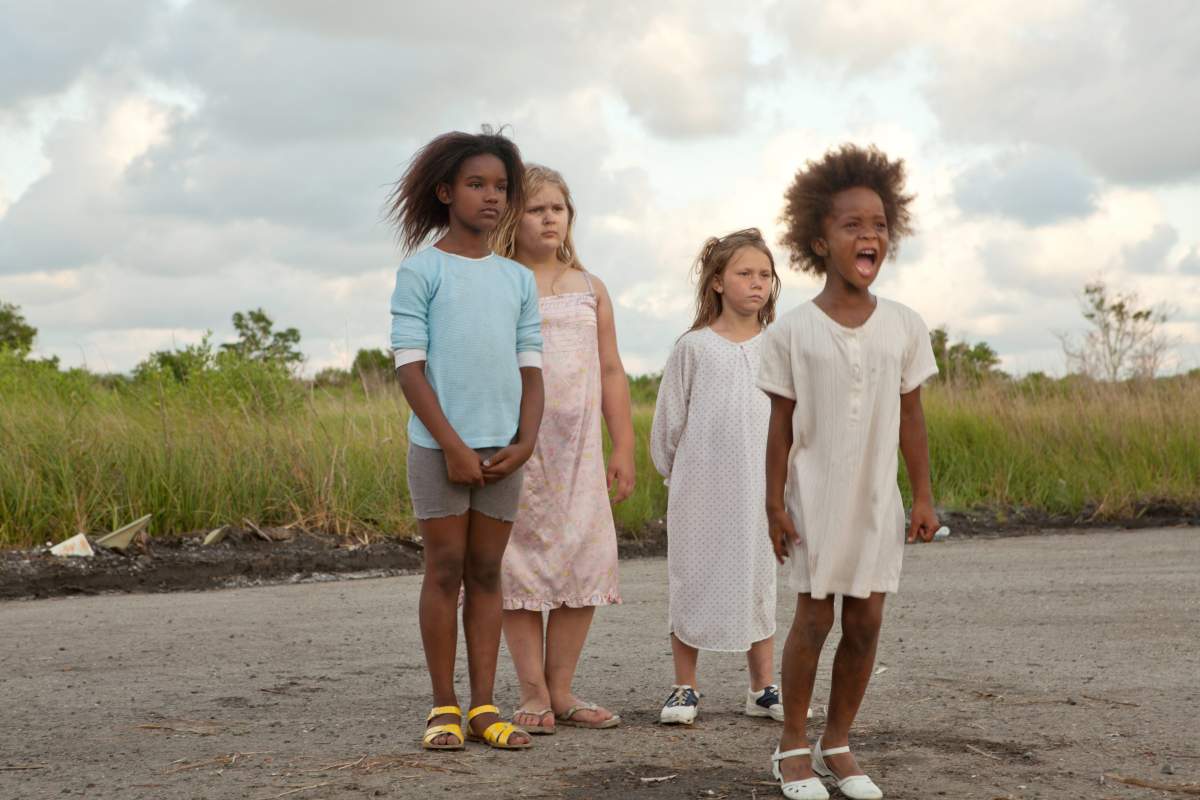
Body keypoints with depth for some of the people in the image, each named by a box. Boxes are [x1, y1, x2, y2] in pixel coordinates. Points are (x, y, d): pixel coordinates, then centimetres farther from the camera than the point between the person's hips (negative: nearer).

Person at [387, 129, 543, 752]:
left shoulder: (518, 280, 12)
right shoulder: (420, 272, -2)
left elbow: (531, 369, 10)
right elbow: (409, 367, -7)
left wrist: (524, 443, -4)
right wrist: (452, 445, -13)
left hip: (502, 451, 4)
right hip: (440, 447, -4)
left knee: (486, 573, 7)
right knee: (445, 571, 0)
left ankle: (484, 707, 10)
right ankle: (444, 707, 7)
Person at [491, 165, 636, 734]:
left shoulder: (589, 289, 14)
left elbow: (611, 372, 14)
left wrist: (623, 447, 10)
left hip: (579, 449, 4)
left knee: (585, 562, 0)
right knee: (521, 562, -1)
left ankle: (561, 690, 12)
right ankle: (533, 694, 7)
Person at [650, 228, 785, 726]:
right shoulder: (694, 347, 0)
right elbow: (669, 421, 5)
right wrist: (676, 474, 8)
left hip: (759, 488, 2)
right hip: (700, 489, -2)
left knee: (759, 582, 7)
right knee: (692, 582, 3)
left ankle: (763, 689, 17)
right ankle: (684, 689, 13)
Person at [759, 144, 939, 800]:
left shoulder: (904, 328, 0)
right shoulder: (793, 330, -7)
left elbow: (910, 419, 6)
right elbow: (781, 425, -3)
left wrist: (923, 496, 5)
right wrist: (775, 503, -5)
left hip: (876, 500, 3)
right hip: (814, 498, -3)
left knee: (866, 622, 5)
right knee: (814, 618, -1)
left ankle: (837, 743, 19)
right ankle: (792, 745, 13)